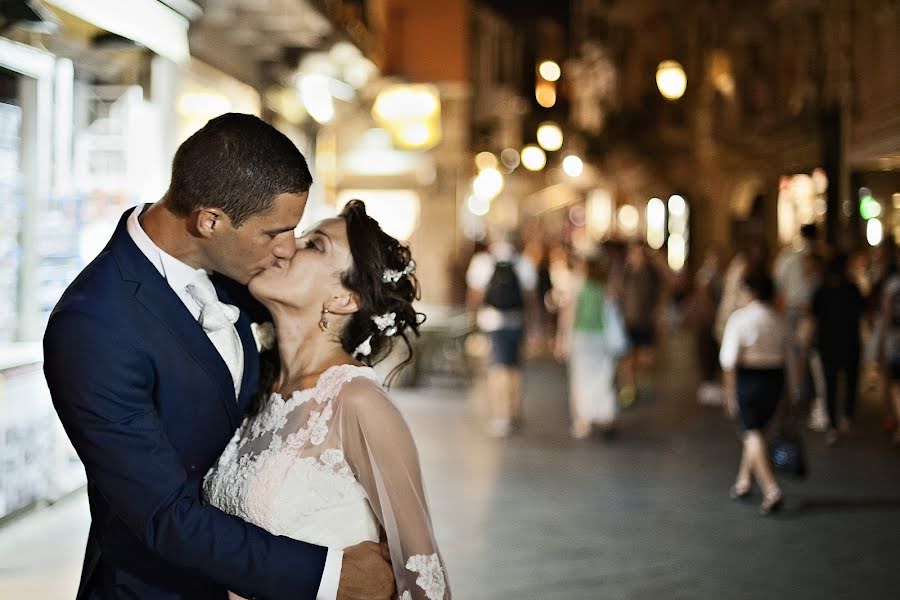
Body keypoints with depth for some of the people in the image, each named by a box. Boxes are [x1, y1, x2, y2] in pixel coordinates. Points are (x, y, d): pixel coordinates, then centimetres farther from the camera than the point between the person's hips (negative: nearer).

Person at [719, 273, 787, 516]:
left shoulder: (739, 317, -7)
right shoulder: (778, 320, 8)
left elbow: (730, 356, -10)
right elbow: (785, 353, 6)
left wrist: (729, 389, -4)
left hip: (749, 376, -5)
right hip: (775, 377, 5)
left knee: (753, 433, -3)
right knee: (756, 429, 19)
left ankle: (771, 490, -14)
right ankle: (743, 480, 27)